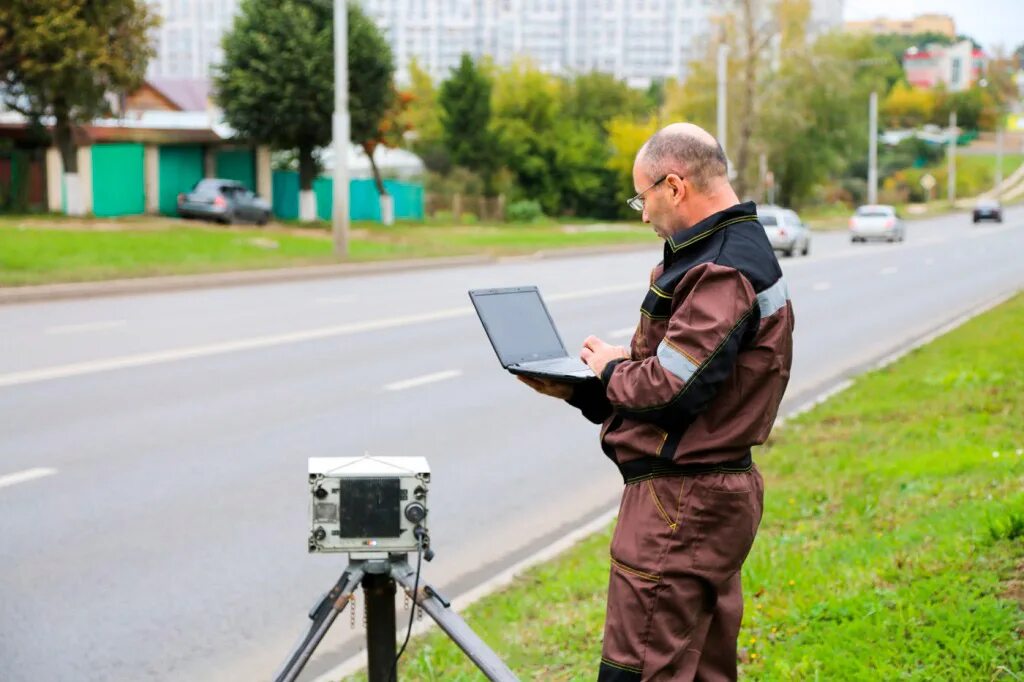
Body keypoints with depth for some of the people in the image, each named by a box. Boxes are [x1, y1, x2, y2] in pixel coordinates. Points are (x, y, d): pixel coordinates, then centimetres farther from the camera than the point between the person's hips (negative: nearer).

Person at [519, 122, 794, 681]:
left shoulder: (722, 273, -18)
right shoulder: (733, 252, 16)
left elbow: (668, 391, -23)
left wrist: (611, 368, -3)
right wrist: (575, 389, 10)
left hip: (680, 502, -11)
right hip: (713, 493, 11)